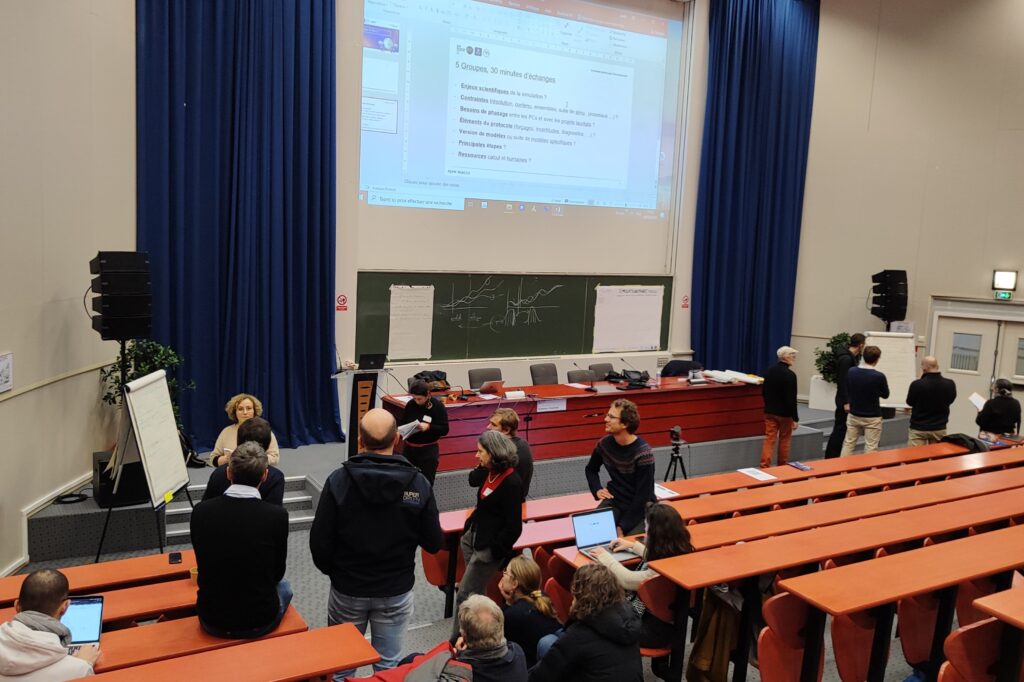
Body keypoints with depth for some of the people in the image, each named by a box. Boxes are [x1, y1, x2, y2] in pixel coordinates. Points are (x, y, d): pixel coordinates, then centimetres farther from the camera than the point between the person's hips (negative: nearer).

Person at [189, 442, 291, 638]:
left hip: (212, 622, 2)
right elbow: (277, 573, -3)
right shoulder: (277, 515, -18)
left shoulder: (200, 511, -11)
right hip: (260, 622, -2)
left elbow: (203, 565, 4)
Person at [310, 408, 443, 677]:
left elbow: (319, 541, -14)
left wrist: (332, 571, 7)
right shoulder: (419, 483, -16)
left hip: (347, 589, 0)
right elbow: (434, 543, -9)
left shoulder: (339, 480, -18)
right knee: (389, 665, 16)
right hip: (396, 590, 0)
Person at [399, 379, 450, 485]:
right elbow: (402, 422, 10)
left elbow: (444, 430, -13)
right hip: (409, 447, 4)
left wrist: (429, 427, -30)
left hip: (428, 449, -4)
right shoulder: (410, 404, -1)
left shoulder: (438, 406, -12)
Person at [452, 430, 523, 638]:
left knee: (465, 596, -1)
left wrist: (495, 552, -16)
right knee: (474, 592, 18)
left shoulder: (512, 483, -23)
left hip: (488, 548, -8)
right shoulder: (491, 473, 2)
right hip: (472, 537, 8)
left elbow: (514, 527, -20)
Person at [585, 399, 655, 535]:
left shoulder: (643, 452, -21)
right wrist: (597, 489, -1)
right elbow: (591, 469, 18)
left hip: (642, 507, -4)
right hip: (615, 501, 4)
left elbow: (643, 496, -19)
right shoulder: (605, 444, -5)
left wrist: (623, 526, -20)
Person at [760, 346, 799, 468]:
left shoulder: (769, 371, 3)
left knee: (769, 439, 5)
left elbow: (764, 392, 11)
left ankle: (765, 465, -2)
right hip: (784, 413, -5)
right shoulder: (790, 375, -19)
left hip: (770, 411, 5)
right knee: (784, 440, 11)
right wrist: (795, 418, -14)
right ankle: (782, 466, 22)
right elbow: (791, 399, -20)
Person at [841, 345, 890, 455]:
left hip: (853, 416, 4)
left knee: (848, 444, 13)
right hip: (872, 418, -4)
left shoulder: (851, 371, -6)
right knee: (870, 449, 4)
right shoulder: (879, 376, -17)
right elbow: (885, 395, 1)